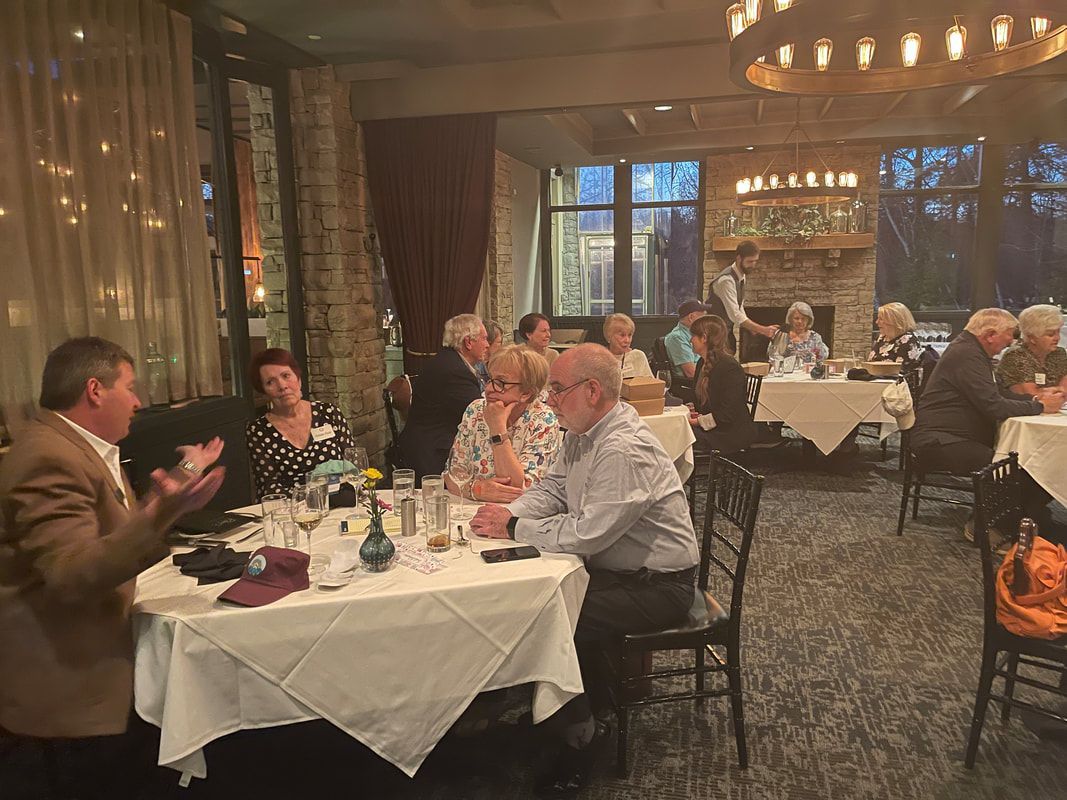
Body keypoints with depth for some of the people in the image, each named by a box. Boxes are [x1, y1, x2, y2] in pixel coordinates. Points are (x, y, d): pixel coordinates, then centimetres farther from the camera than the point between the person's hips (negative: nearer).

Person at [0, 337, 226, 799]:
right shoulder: (49, 458, -25)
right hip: (69, 683, -10)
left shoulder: (77, 446, 9)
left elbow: (113, 531, 14)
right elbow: (71, 575, -35)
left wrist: (183, 477, 14)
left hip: (89, 662, 10)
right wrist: (160, 515, -47)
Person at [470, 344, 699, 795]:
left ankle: (580, 736, 8)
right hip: (613, 568, 9)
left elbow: (584, 535, -29)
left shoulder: (625, 451, -28)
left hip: (656, 586, -9)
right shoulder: (583, 434, 3)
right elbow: (551, 489, 11)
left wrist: (513, 530, -17)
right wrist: (511, 513, -9)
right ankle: (593, 704, 22)